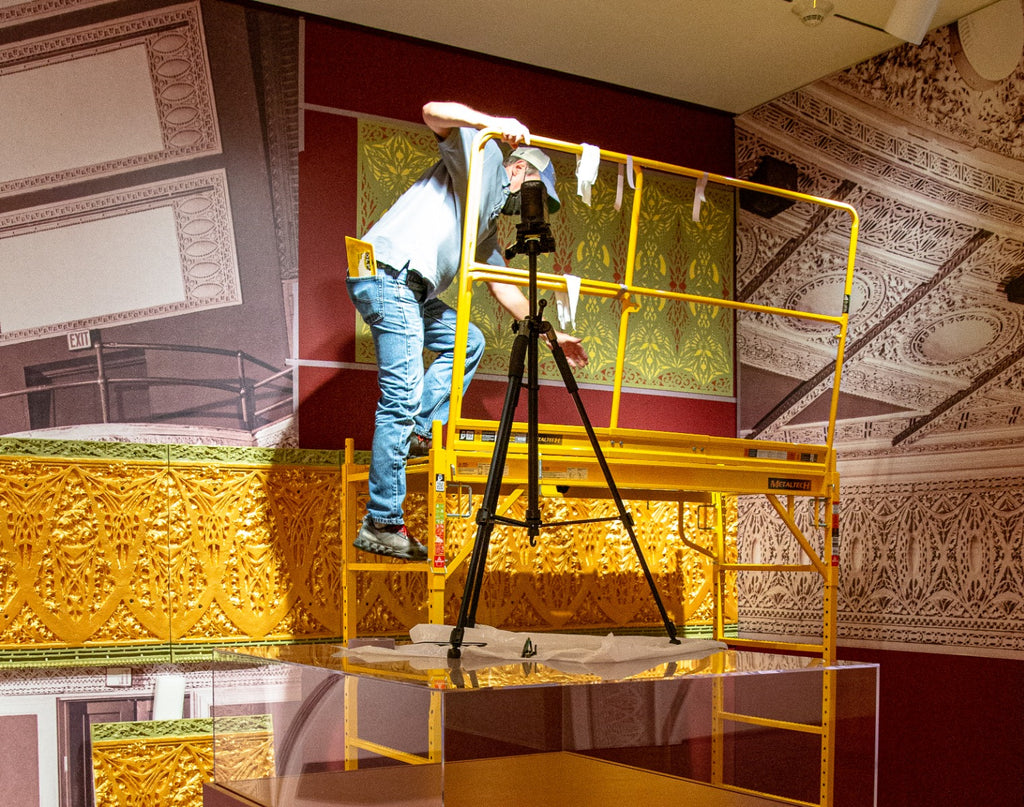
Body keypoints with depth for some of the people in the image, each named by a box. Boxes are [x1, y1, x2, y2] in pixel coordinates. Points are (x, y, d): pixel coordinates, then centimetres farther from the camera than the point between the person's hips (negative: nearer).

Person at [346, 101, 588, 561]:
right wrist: (495, 123, -22)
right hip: (386, 271, -10)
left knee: (468, 342, 22)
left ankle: (418, 435, 8)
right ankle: (382, 525, -9)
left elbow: (504, 289, 34)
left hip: (413, 291, 10)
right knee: (403, 397, -12)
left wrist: (550, 334, 34)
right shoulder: (483, 155, 7)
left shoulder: (490, 221, 30)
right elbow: (433, 113, -10)